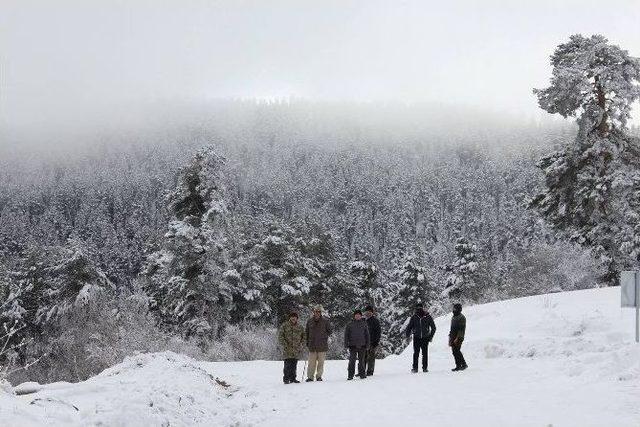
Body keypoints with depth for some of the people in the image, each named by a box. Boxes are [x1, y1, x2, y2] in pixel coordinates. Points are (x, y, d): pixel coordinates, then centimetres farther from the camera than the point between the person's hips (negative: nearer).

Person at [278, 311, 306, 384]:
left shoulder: (300, 327, 13)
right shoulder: (284, 325, 1)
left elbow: (303, 336, 21)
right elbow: (280, 336, -1)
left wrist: (301, 344, 7)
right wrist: (284, 345, -10)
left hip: (296, 349, 4)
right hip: (287, 349, -4)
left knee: (294, 365, 6)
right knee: (288, 364, -9)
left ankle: (292, 378, 15)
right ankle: (286, 379, -3)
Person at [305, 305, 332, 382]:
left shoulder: (325, 321, 1)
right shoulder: (310, 321, 8)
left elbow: (329, 331, 10)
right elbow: (307, 332, 16)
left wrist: (324, 337, 0)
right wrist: (307, 342, 8)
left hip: (322, 345, -1)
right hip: (312, 345, 1)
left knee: (321, 362, 3)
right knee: (311, 362, 1)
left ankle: (319, 376, 11)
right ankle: (310, 377, 7)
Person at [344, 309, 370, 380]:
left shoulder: (364, 324, 8)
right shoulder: (350, 324, 4)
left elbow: (367, 334, 13)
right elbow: (346, 334, 6)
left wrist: (367, 344, 7)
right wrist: (346, 344, -2)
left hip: (362, 345, 2)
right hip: (353, 345, -2)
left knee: (361, 361, 8)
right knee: (352, 361, -6)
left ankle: (362, 374, 16)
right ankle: (350, 375, -3)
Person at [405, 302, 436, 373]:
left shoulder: (428, 317, -2)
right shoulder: (414, 317, 1)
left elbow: (433, 327, 7)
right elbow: (409, 327, 11)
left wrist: (431, 336, 1)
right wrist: (407, 335, 1)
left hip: (425, 338, 0)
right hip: (416, 338, 0)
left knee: (425, 353, 2)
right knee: (416, 353, -5)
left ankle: (425, 367, 10)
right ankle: (415, 368, -1)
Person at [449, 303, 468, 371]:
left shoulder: (461, 317, -9)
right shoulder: (453, 317, 18)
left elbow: (461, 329, -16)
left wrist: (457, 338, -21)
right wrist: (450, 337, 19)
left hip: (458, 338, -8)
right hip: (453, 338, 8)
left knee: (456, 351, -13)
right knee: (454, 351, 5)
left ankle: (464, 364, -3)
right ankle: (458, 366, 9)